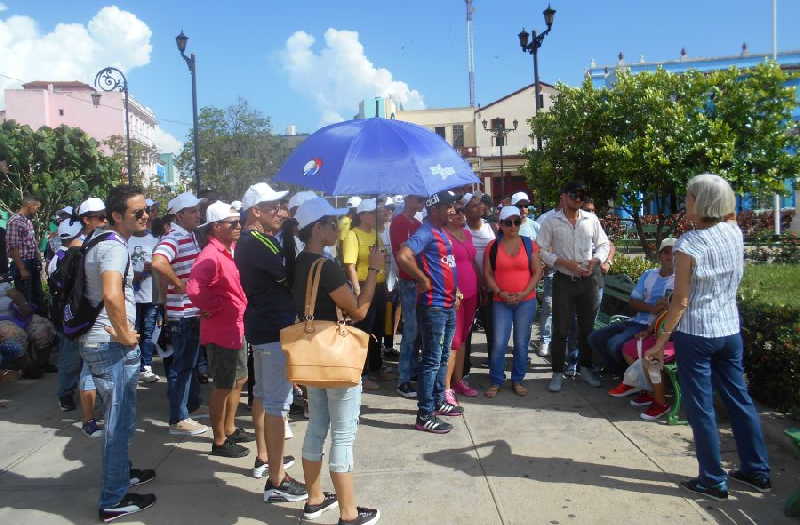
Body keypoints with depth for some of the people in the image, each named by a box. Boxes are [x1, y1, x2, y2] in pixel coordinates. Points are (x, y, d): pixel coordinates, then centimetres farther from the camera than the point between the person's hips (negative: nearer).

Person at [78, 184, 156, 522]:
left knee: (120, 419, 24)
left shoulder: (101, 243, 13)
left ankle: (122, 473, 42)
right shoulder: (115, 247, -20)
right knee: (120, 423, 1)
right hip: (112, 346, -10)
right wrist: (124, 334, -24)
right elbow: (112, 295, -38)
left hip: (99, 340, 10)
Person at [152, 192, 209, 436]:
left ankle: (191, 405, 36)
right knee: (182, 365, -1)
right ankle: (178, 420, 8)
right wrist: (179, 284, -24)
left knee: (191, 361, 21)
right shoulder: (174, 238, -17)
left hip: (193, 311, 10)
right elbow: (158, 262, -36)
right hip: (182, 314, -10)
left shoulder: (190, 236, 13)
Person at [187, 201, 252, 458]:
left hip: (237, 327, 9)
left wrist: (240, 306, 10)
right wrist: (214, 308, -20)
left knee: (239, 380, 20)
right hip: (221, 330, -9)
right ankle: (219, 442, 16)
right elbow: (195, 289, -34)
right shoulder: (211, 255, -21)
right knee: (223, 386, 2)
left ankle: (229, 429, 36)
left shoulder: (231, 251, 9)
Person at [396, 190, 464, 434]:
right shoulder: (426, 233, -16)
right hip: (433, 306, -10)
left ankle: (438, 402, 33)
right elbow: (402, 256, -32)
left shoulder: (442, 232, 14)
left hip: (448, 304, 10)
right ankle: (425, 416, 3)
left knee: (443, 357, 19)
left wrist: (454, 288, 15)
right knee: (432, 360, -4)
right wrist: (423, 280, -21)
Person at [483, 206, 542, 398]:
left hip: (526, 301, 1)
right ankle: (496, 381, 12)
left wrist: (524, 293, -9)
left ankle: (517, 380, 21)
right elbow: (488, 274, 1)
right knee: (499, 343, -3)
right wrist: (500, 293, -11)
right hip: (501, 302, -1)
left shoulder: (529, 244, 3)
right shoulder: (493, 246, 2)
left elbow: (537, 272, 2)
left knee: (521, 343, 6)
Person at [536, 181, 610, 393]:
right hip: (564, 280, -3)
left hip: (588, 279, 3)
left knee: (588, 326, 12)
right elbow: (541, 250, -4)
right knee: (560, 329, 0)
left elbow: (603, 244, 12)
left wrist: (595, 260, -7)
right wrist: (564, 262, -14)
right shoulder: (552, 222, -2)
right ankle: (557, 373, 11)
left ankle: (586, 368, 28)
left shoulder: (591, 219, 5)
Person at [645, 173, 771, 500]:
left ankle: (713, 481, 15)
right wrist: (725, 200, 12)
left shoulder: (688, 245, -18)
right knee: (740, 399, 17)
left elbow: (681, 301, -16)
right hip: (730, 331, 7)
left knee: (701, 408, 5)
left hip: (696, 335, -6)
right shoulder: (735, 234, -1)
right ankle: (757, 472, 30)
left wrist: (661, 341, -10)